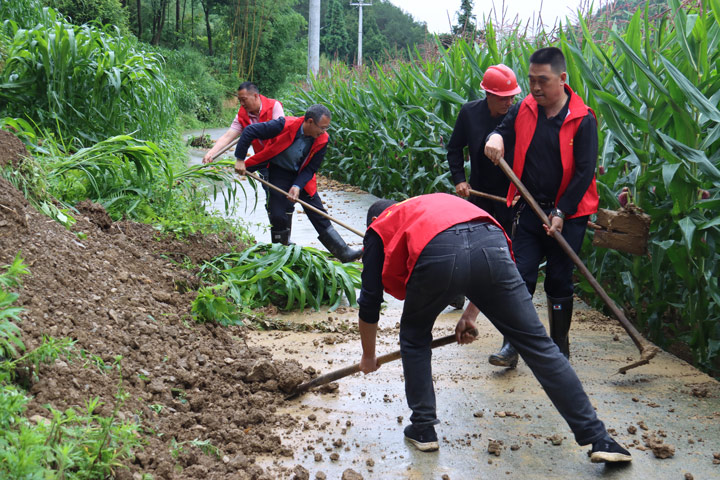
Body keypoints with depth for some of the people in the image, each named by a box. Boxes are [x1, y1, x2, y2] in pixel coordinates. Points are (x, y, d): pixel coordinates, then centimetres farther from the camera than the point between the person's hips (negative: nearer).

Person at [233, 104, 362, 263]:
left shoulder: (322, 139, -16)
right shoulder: (285, 125, -28)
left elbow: (311, 168, -7)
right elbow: (250, 131, -23)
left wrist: (297, 186, -22)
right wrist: (240, 159, -20)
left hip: (301, 175, 3)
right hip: (280, 173, -3)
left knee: (318, 214, 0)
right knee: (279, 215, -9)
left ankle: (344, 252, 1)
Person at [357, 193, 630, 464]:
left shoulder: (379, 229, 33)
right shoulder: (437, 201, 45)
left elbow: (369, 303, 31)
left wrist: (369, 356, 45)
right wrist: (468, 317, 49)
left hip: (438, 256, -3)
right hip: (491, 244, 3)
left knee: (414, 338, 26)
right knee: (537, 342, 8)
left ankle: (423, 429, 28)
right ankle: (598, 439, 8)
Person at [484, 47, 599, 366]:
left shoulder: (582, 120, -12)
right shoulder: (524, 110, 0)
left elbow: (584, 173, -11)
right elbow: (504, 130, 17)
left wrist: (561, 213, -14)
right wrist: (496, 137, -9)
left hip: (567, 215, -3)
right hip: (530, 209, 3)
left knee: (559, 281, 7)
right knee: (520, 277, -2)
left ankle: (560, 346, 23)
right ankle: (513, 343, 7)